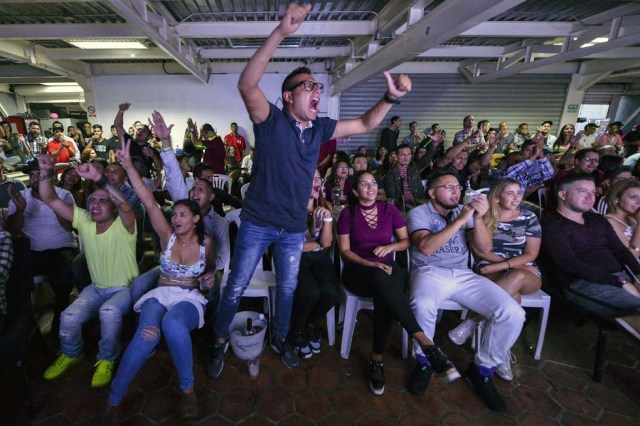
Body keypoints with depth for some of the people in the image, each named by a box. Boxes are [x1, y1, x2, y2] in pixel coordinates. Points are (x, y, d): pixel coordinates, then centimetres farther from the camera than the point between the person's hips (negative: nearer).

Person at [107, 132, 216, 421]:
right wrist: (128, 165, -16)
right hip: (160, 294, 1)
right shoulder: (167, 236, 2)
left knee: (172, 324, -38)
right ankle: (114, 397, -12)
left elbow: (211, 268, 22)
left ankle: (187, 389, -18)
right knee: (147, 334, -33)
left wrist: (210, 276, -3)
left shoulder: (206, 242, 2)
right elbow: (148, 202, -9)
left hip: (189, 298, -1)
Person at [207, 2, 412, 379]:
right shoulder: (271, 119, -11)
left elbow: (365, 124, 10)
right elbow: (247, 85, -30)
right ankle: (220, 343, 33)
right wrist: (282, 32, -38)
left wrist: (391, 98, -8)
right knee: (237, 287, 9)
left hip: (294, 229, 5)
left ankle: (280, 339, 42)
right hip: (258, 222, -4)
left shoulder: (320, 128, 3)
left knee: (288, 288, 18)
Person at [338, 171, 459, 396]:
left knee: (385, 295, -37)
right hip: (358, 270, -2)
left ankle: (377, 358, -26)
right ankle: (426, 343, -40)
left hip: (387, 267, 3)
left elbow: (407, 241, 13)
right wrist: (371, 264, -17)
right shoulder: (348, 213, 2)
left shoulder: (389, 209, 9)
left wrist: (390, 246, -10)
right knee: (381, 279, -40)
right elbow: (344, 250, -3)